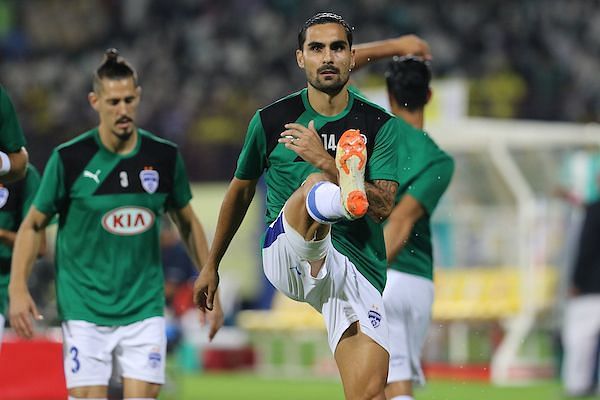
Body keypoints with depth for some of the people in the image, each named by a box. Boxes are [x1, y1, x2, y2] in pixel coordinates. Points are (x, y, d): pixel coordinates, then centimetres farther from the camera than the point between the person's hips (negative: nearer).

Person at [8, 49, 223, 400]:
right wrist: (18, 289, -8)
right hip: (85, 311, -2)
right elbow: (33, 225, 3)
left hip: (144, 308, 2)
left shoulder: (165, 157, 2)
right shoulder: (69, 159, -6)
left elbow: (189, 224, 15)